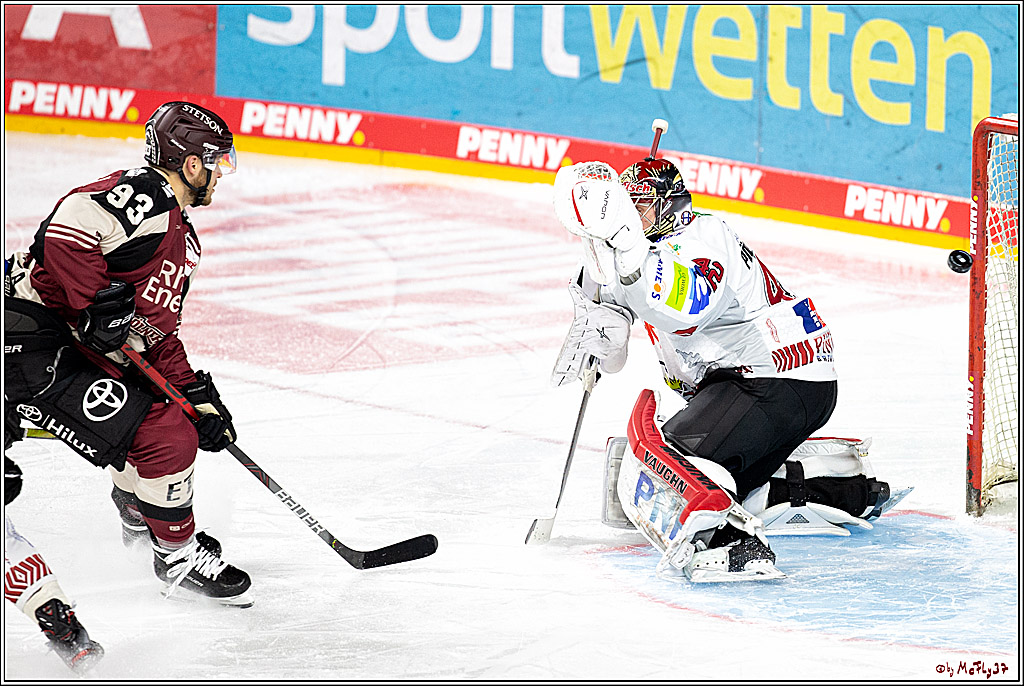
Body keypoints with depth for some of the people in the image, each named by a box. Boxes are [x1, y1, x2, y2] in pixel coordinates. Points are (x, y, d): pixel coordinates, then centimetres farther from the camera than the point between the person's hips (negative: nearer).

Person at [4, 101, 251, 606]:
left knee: (176, 415, 23)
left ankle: (139, 517, 45)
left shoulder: (181, 238, 19)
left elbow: (158, 332, 21)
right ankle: (177, 556, 7)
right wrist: (98, 304, -28)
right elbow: (67, 225, -29)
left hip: (87, 349, 11)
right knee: (166, 438, -12)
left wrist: (199, 397, 13)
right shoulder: (143, 195, -14)